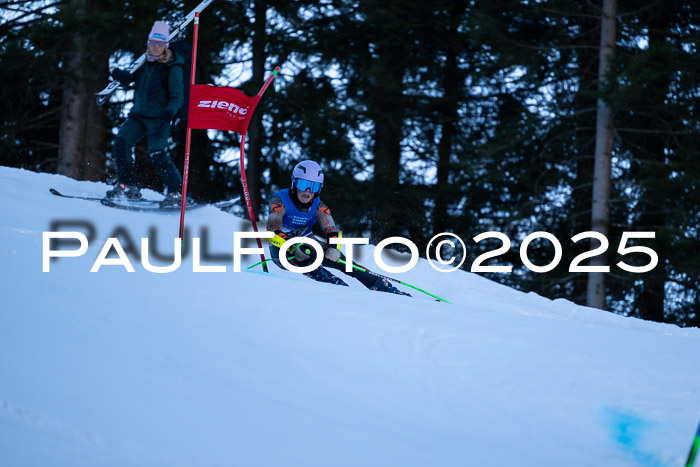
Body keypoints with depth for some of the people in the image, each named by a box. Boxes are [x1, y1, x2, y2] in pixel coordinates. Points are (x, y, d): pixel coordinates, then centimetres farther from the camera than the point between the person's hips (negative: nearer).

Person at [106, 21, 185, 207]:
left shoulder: (172, 68, -10)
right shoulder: (145, 63, 7)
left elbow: (178, 96, -14)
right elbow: (131, 79, 18)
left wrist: (169, 111, -33)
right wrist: (120, 75, -5)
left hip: (158, 118, -6)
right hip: (138, 115, 6)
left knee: (157, 154, -15)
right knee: (121, 141, -9)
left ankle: (176, 193, -6)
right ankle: (128, 186, 0)